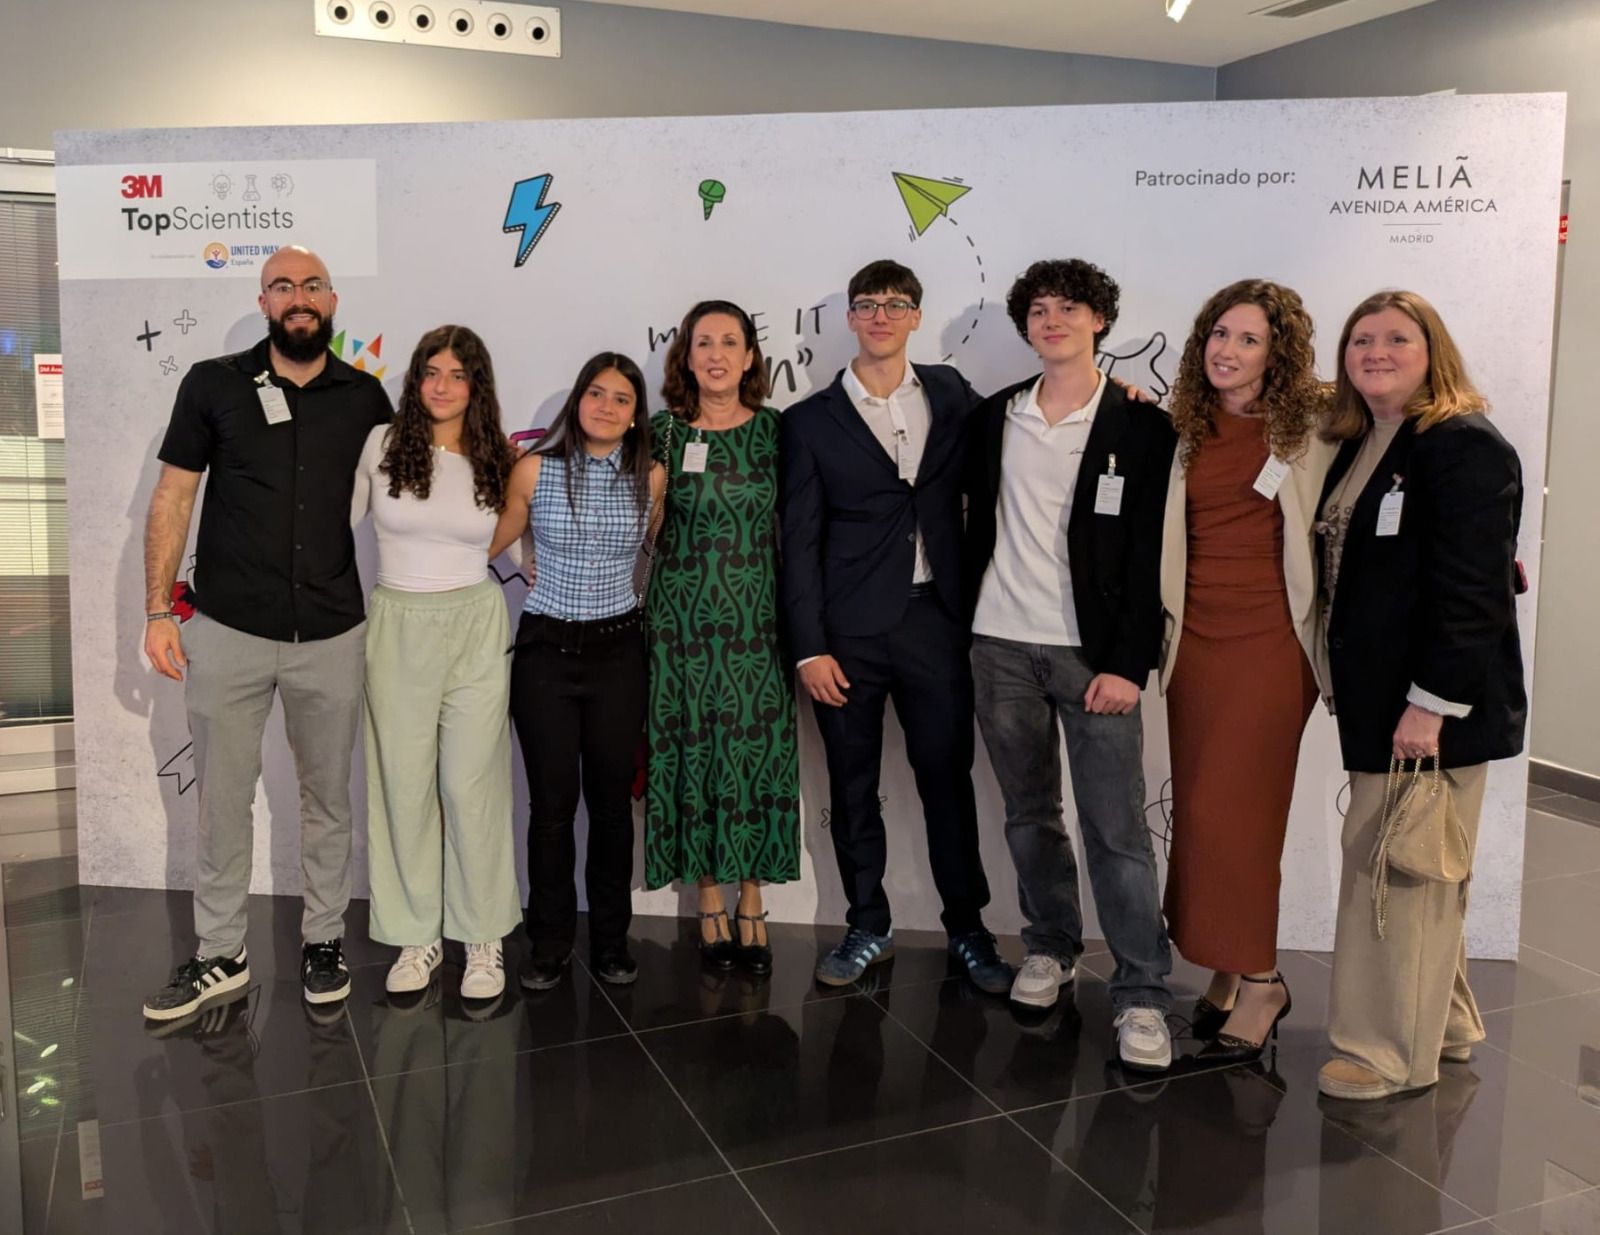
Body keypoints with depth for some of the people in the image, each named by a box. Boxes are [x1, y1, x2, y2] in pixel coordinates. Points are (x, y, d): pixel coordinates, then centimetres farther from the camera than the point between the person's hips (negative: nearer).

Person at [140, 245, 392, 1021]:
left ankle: (323, 941, 27)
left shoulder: (365, 397, 4)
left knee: (327, 797, 11)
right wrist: (157, 611, -3)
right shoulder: (213, 385, 1)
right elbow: (173, 497, 3)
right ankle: (220, 955, 23)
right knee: (223, 798, 8)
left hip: (331, 636, 1)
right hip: (228, 632, -1)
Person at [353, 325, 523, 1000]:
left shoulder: (497, 461, 4)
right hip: (397, 627, 0)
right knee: (403, 784, 5)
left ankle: (483, 937, 14)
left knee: (473, 785, 1)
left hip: (476, 626, 0)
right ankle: (416, 934, 20)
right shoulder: (380, 445, -1)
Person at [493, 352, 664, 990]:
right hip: (545, 649, -1)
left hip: (617, 650, 1)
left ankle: (610, 941, 22)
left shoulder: (652, 477, 0)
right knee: (552, 802, 2)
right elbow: (489, 542, 7)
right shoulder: (534, 469, -4)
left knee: (612, 800, 8)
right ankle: (550, 944, 18)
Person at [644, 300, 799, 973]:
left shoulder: (776, 431, 3)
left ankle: (751, 900, 17)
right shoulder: (661, 431, 3)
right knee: (692, 747, 4)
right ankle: (710, 901, 17)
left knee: (758, 748, 2)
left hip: (757, 616, 0)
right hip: (682, 614, 0)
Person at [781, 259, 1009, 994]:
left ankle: (967, 929, 21)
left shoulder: (950, 394, 9)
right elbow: (799, 542, 0)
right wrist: (809, 648, -7)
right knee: (852, 786, 8)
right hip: (849, 629, -1)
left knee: (948, 777, 6)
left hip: (933, 618, 1)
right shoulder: (811, 421, 2)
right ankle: (868, 928, 24)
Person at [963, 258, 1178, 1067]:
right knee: (1029, 813, 13)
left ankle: (1142, 995, 3)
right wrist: (964, 629, 6)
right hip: (1000, 646, 4)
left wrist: (1128, 664, -12)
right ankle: (1050, 948, 29)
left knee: (1117, 829, -5)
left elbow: (1150, 555, -6)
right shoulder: (993, 417, 9)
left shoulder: (1141, 425, -2)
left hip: (1092, 653, -3)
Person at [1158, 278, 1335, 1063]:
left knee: (1234, 811, -6)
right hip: (1194, 636, 4)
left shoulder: (1312, 427, -1)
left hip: (1271, 639, -4)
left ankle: (1254, 978, 11)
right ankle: (1230, 968, 22)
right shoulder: (1184, 433, 10)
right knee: (1199, 813, 7)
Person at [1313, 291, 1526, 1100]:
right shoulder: (1356, 448, 14)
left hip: (1434, 703, -8)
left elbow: (1473, 591, -19)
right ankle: (1445, 1023, 31)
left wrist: (1431, 704, -21)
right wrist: (1347, 684, 10)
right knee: (1410, 869, 16)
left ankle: (1393, 1050, 12)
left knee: (1400, 869, -2)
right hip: (1376, 698, 8)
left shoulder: (1466, 447, -12)